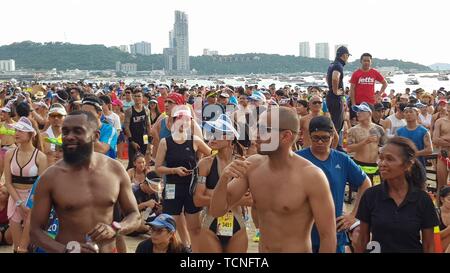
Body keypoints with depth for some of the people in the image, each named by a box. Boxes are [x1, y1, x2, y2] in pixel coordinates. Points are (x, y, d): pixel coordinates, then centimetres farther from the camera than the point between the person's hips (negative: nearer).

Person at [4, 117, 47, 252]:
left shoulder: (40, 157, -8)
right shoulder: (10, 154, 1)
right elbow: (8, 183, 1)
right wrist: (19, 203, -9)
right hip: (14, 198, 3)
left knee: (24, 247, 0)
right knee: (17, 246, 7)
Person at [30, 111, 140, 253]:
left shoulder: (115, 169, -6)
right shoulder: (50, 177, -12)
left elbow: (135, 216, 2)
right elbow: (36, 230, -7)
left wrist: (115, 229, -17)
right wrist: (65, 250, -23)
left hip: (109, 249, 2)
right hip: (66, 249, -2)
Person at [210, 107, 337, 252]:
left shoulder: (312, 176, -22)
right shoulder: (252, 165, -7)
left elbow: (328, 235, -17)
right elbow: (216, 211, -4)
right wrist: (224, 178, -22)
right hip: (262, 249, 5)